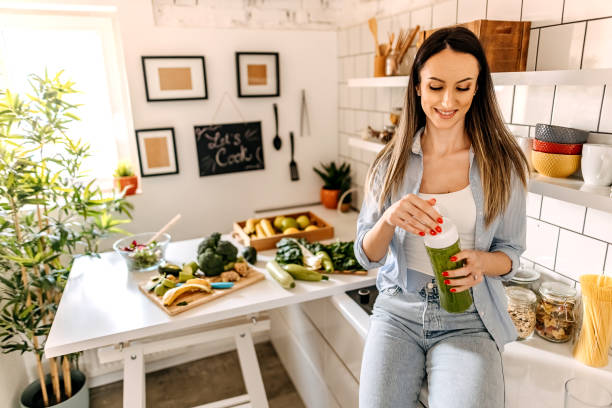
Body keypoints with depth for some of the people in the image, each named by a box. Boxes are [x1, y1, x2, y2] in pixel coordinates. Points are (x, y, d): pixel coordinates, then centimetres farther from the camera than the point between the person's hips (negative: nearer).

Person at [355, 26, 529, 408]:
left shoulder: (504, 164, -2)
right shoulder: (392, 162, 0)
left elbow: (511, 252, 6)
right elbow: (367, 255, 0)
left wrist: (480, 262, -17)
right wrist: (390, 219, -21)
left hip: (469, 319, 0)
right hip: (399, 310, 1)